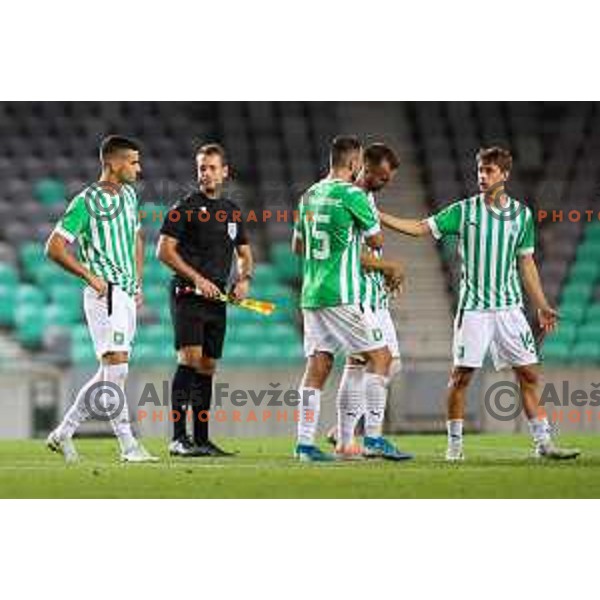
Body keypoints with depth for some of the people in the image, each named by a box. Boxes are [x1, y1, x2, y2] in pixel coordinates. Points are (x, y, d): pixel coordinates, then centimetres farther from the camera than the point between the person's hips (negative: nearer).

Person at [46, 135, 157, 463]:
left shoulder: (129, 195, 14)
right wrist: (90, 276, -14)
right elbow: (54, 247, -10)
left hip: (127, 297, 8)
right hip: (104, 294, -8)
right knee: (116, 368, -14)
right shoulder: (86, 202, -9)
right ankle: (128, 445, -14)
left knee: (109, 374, 9)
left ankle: (63, 433, 17)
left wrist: (138, 284, 20)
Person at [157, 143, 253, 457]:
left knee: (207, 368, 8)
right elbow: (165, 250, -8)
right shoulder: (185, 208, -3)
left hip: (217, 299, 6)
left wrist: (244, 279, 3)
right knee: (190, 359, -17)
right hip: (187, 296, -6)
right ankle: (178, 437, -19)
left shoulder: (233, 211, 15)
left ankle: (201, 439, 13)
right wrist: (197, 279, -16)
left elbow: (245, 253, 24)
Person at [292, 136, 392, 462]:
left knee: (317, 366, 6)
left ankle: (305, 442, 0)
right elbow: (377, 241, 1)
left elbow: (297, 246, 23)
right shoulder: (352, 195, -10)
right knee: (379, 356, -1)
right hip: (342, 296, -7)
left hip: (311, 295, 8)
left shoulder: (309, 196, 13)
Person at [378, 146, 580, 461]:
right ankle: (454, 444, 7)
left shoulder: (522, 214, 6)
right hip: (473, 307, -2)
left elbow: (526, 263, 13)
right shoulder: (464, 210, -1)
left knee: (528, 374, 0)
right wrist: (378, 216, -9)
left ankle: (542, 442, 6)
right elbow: (421, 228, 0)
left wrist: (541, 306, 13)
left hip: (509, 307, 2)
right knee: (461, 375, -3)